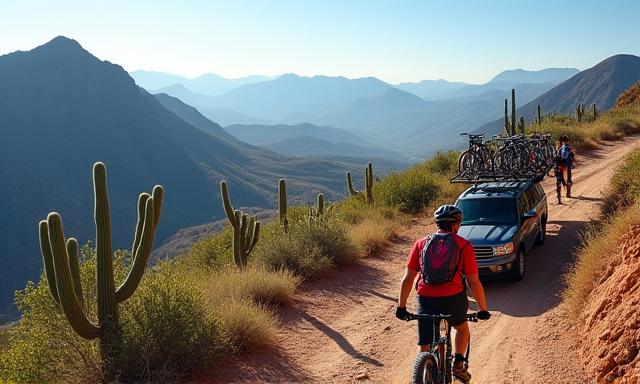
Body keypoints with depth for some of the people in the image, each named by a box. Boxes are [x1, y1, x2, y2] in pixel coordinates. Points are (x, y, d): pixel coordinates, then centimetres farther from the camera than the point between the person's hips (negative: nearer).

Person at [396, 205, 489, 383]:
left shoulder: (421, 244, 8)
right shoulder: (464, 246, 2)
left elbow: (407, 278, 4)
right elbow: (474, 282, -1)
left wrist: (401, 307, 10)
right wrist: (483, 309, 9)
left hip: (426, 300, 1)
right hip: (453, 299, -1)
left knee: (424, 347, 14)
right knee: (462, 327, 31)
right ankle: (458, 363, 18)